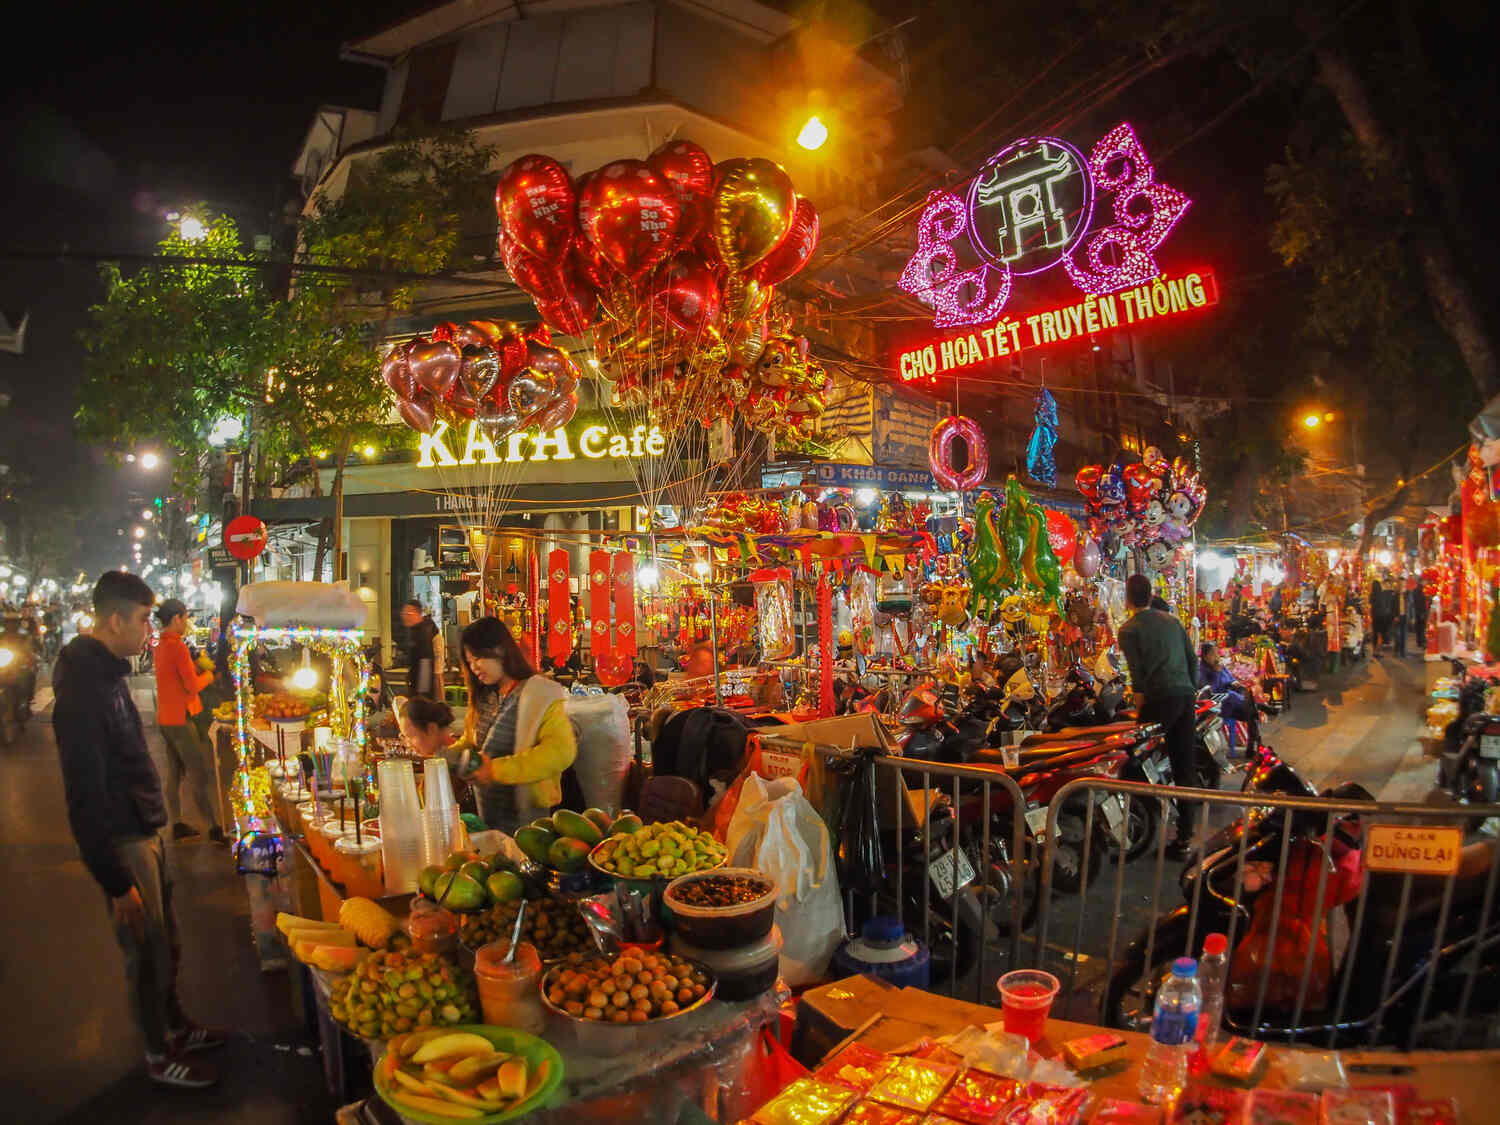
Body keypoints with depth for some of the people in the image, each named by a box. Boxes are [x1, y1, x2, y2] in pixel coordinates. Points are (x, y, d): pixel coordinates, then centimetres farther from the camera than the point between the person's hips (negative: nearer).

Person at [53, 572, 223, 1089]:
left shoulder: (108, 672, 5)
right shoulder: (83, 692, -25)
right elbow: (84, 800, -23)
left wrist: (155, 823, 18)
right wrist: (116, 883, -19)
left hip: (146, 832, 9)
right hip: (123, 845, -9)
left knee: (167, 946, 22)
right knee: (148, 956, 8)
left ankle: (177, 1027, 40)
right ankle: (160, 1056, 26)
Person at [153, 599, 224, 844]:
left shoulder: (160, 645, 11)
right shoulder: (177, 646, -18)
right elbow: (193, 685, -19)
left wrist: (197, 670, 6)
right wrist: (206, 677, 0)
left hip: (166, 718, 9)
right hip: (181, 718, -9)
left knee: (175, 773, 14)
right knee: (202, 774, -5)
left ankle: (177, 824, 21)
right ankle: (216, 828, -2)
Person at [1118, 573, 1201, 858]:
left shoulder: (1128, 630, -3)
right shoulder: (1172, 620, 15)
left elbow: (1137, 672, -10)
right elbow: (1192, 658, 15)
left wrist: (1140, 705, -4)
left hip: (1161, 698, -6)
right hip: (1186, 694, 6)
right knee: (1185, 762, 8)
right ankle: (1184, 832, 13)